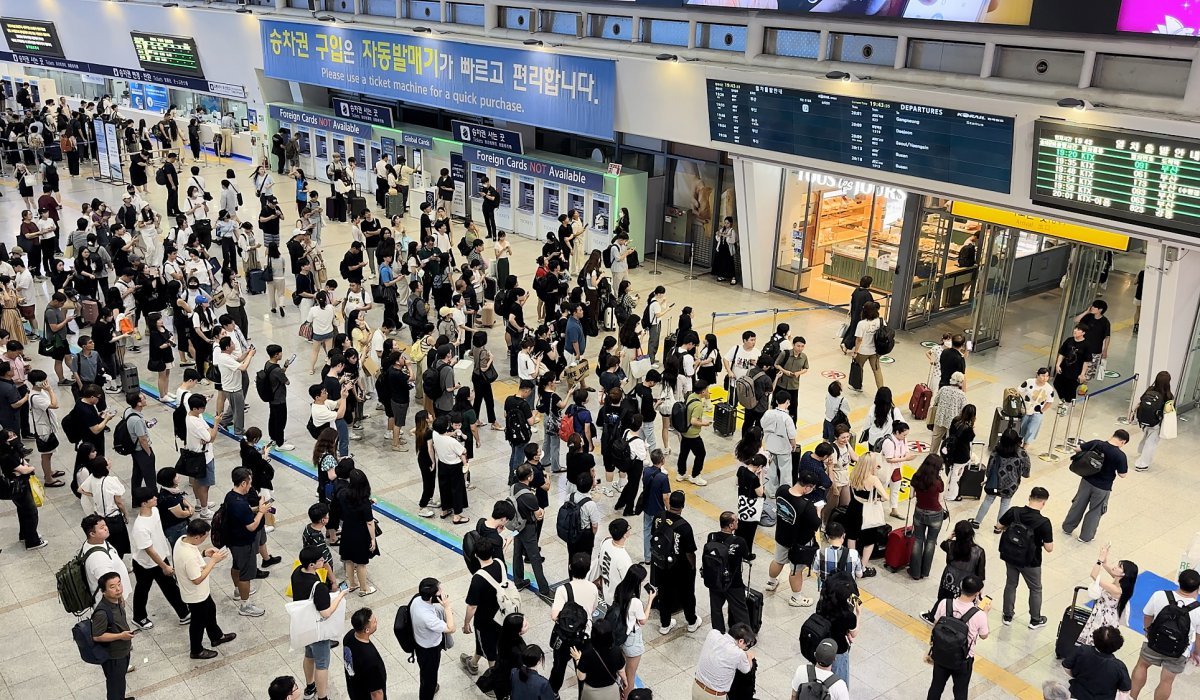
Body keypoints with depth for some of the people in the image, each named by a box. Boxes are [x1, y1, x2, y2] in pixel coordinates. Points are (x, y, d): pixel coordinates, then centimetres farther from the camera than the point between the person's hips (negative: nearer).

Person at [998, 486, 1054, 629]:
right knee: (1035, 589, 21)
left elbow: (1000, 525, 1)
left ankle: (1007, 616, 38)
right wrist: (1042, 539, -2)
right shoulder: (1044, 522, -26)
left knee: (1010, 584, 24)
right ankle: (1035, 620, 36)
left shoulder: (1014, 512, -15)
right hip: (1029, 562, -4)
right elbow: (1049, 548, -21)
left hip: (1010, 557, 4)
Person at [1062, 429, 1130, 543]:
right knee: (1095, 512, 17)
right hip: (1103, 487, -3)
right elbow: (1123, 474, -14)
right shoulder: (1120, 455, -22)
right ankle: (1086, 536, 30)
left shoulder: (1096, 444, -13)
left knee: (1078, 504, 23)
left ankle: (1067, 527, 38)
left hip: (1087, 481, 4)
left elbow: (1077, 449, -5)